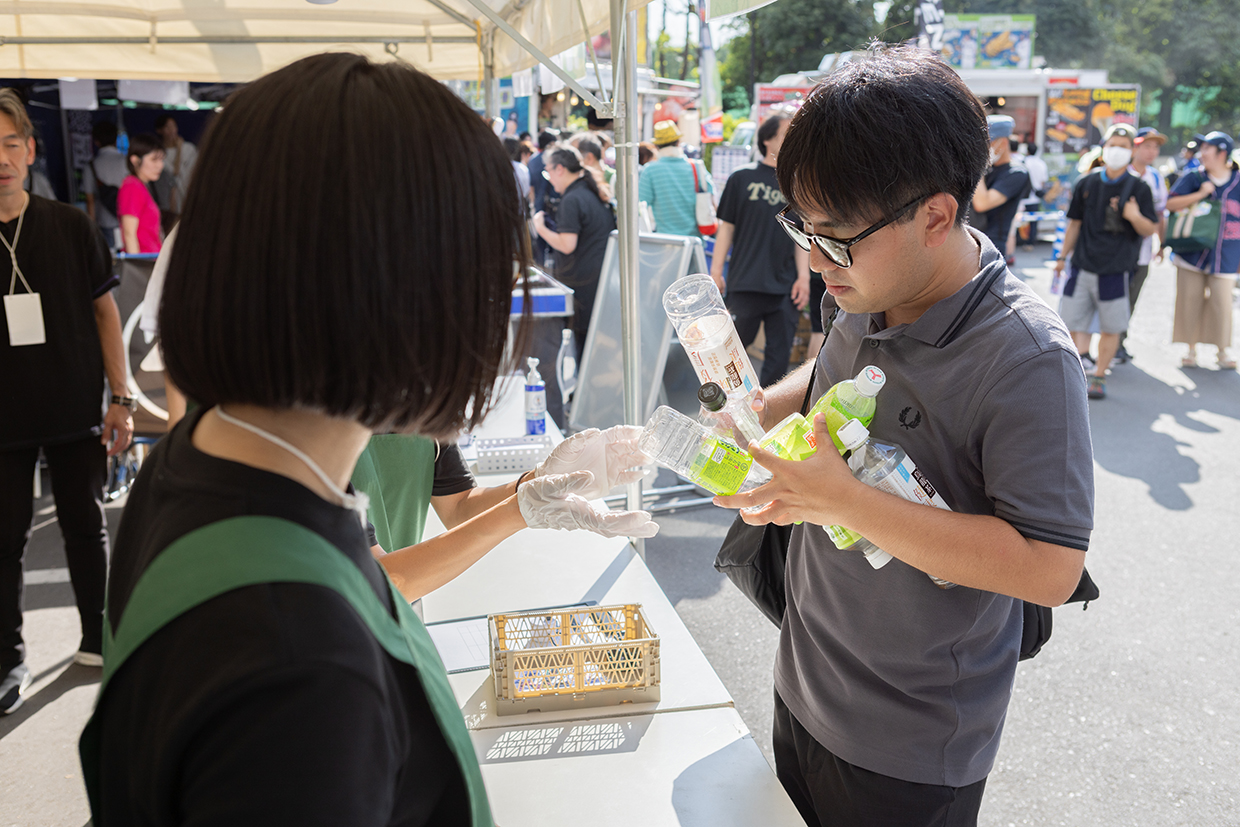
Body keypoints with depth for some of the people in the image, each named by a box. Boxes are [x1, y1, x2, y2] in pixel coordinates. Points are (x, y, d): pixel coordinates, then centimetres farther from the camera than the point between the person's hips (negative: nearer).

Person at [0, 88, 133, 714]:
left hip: (76, 413, 1)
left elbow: (104, 311, 3)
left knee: (86, 528, 12)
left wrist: (120, 399, 0)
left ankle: (97, 639, 29)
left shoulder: (70, 227, -3)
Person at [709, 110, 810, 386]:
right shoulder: (742, 178, 2)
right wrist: (715, 272, -1)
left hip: (785, 286, 3)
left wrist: (803, 277, 2)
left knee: (779, 354, 3)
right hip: (745, 281, -2)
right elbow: (726, 227, 3)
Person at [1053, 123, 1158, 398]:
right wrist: (1063, 256, 16)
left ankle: (1099, 376, 17)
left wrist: (1136, 217, -23)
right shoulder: (1086, 184, 6)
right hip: (1083, 265, 2)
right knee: (1073, 319, 1)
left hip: (1116, 270, -2)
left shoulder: (1138, 188, 0)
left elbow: (1150, 230, -1)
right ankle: (1083, 357, 17)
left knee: (1111, 328, 5)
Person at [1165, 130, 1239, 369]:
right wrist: (1200, 194, -17)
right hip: (1192, 251, 1)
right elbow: (1171, 204, -6)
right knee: (1190, 300, 3)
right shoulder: (1192, 177, 3)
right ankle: (1191, 348, 17)